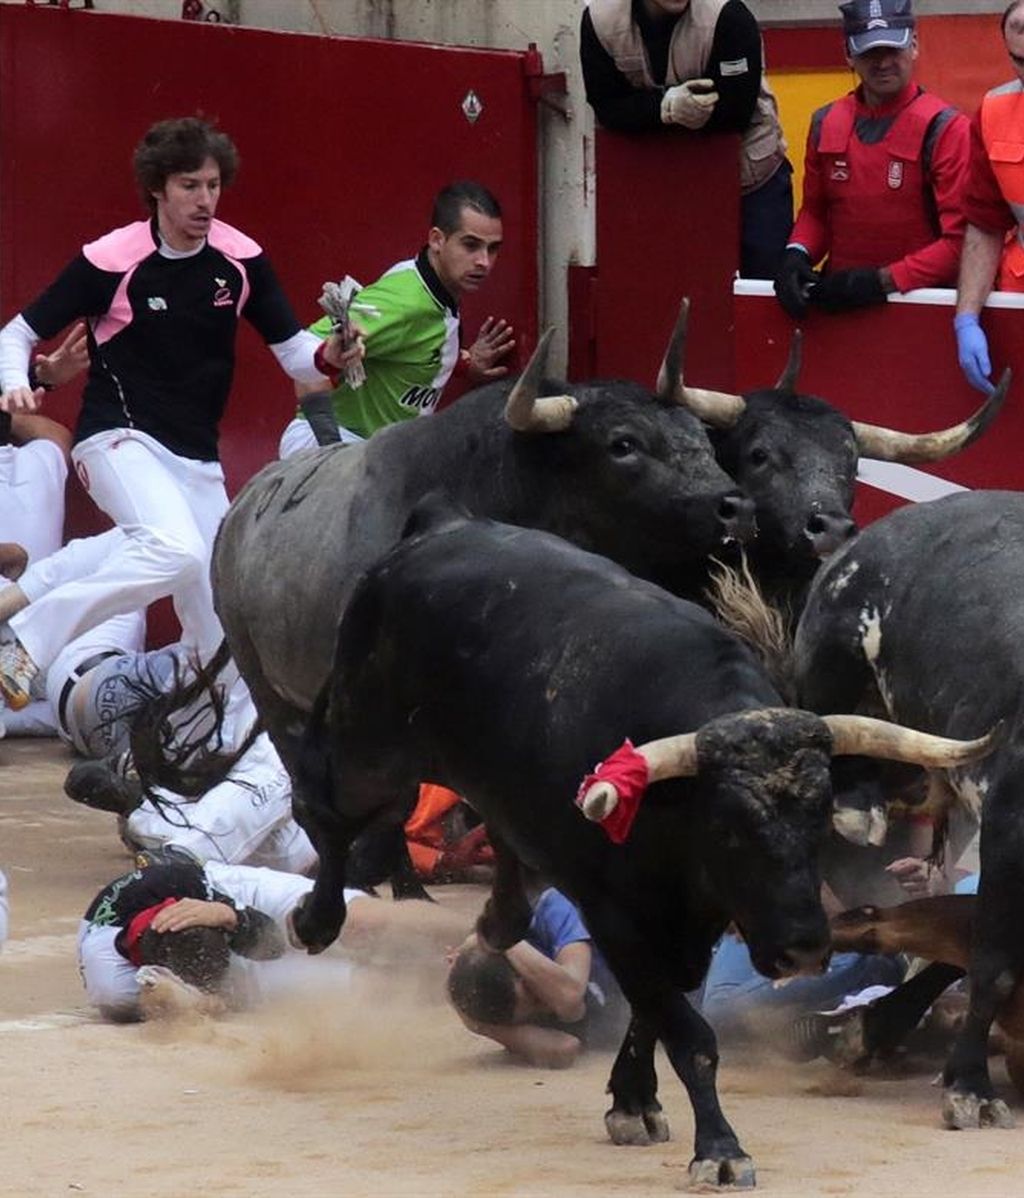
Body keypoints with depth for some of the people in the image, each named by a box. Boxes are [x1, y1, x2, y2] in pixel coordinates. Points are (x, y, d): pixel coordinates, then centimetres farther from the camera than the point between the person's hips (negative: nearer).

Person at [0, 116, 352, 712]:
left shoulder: (241, 259, -1)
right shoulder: (110, 260, -12)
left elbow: (294, 352, 3)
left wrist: (329, 356, -20)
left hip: (198, 456, 5)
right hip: (120, 439, -5)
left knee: (215, 615, 3)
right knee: (176, 549, -32)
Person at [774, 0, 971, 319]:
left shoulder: (946, 129, -5)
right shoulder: (826, 124, 12)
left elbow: (960, 241, -9)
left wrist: (883, 280, -15)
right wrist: (797, 255, 2)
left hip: (919, 301, -4)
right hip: (836, 299, 4)